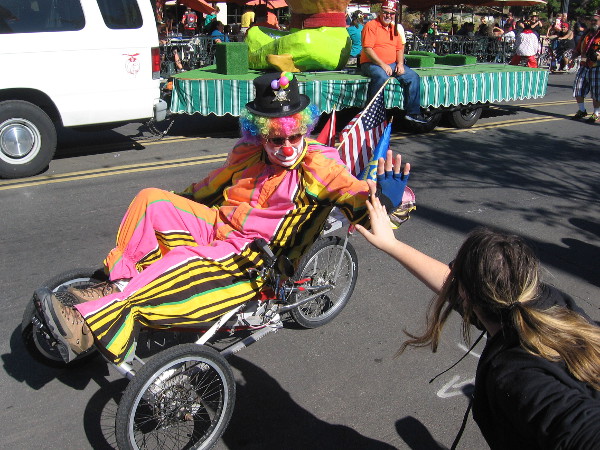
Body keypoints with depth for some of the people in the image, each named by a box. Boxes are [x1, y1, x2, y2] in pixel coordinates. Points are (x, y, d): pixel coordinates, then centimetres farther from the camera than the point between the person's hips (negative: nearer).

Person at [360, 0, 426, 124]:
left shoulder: (394, 28, 19)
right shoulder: (371, 26, -5)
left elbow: (400, 48, 20)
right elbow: (367, 49, -15)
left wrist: (400, 63, -1)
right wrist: (382, 65, -21)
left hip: (392, 64, 7)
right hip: (372, 64, -7)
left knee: (413, 77, -9)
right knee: (382, 77, -38)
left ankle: (413, 113, -5)